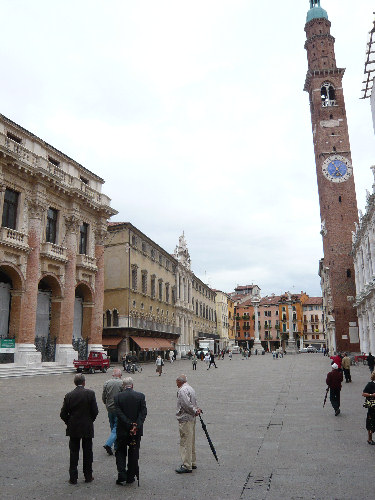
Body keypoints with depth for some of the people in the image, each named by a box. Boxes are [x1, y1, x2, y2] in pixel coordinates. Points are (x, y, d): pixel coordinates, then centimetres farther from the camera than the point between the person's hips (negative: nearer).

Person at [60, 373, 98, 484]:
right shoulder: (90, 393, -11)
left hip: (73, 429, 1)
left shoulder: (69, 395, -7)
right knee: (87, 452, 12)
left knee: (74, 453, 11)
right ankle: (88, 476, 20)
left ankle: (73, 478, 15)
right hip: (87, 428, -1)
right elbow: (95, 411, -10)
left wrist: (69, 423, 12)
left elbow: (63, 414, -4)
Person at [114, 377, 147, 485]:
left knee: (120, 452, 16)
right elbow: (143, 412, -11)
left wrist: (129, 425, -15)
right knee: (133, 454, 13)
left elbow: (118, 413, -13)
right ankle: (131, 477, 19)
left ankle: (122, 475, 6)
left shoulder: (117, 397, -6)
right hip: (137, 431, 1)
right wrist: (136, 425, -15)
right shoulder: (141, 396, -5)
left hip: (122, 430, -1)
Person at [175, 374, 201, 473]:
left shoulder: (182, 390, -17)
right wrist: (196, 410, 1)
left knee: (185, 443, -5)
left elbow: (186, 404, -24)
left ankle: (187, 466, -2)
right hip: (191, 418, 10)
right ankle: (192, 463, 27)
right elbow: (194, 402, 17)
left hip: (185, 419, -10)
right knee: (191, 442, 18)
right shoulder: (190, 388, 14)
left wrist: (195, 411, -11)